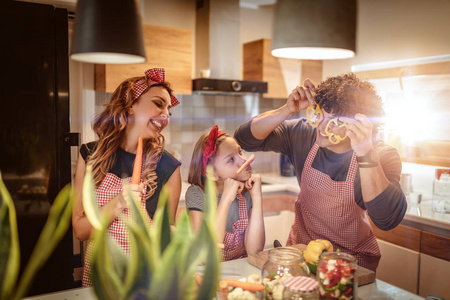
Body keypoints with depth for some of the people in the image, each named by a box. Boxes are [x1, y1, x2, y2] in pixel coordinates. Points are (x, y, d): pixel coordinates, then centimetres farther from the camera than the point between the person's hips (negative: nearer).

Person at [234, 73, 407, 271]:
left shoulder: (383, 156, -17)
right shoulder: (303, 134, -9)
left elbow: (387, 220, -31)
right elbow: (245, 139, -10)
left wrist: (365, 155, -41)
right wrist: (288, 110, -23)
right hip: (301, 245, 2)